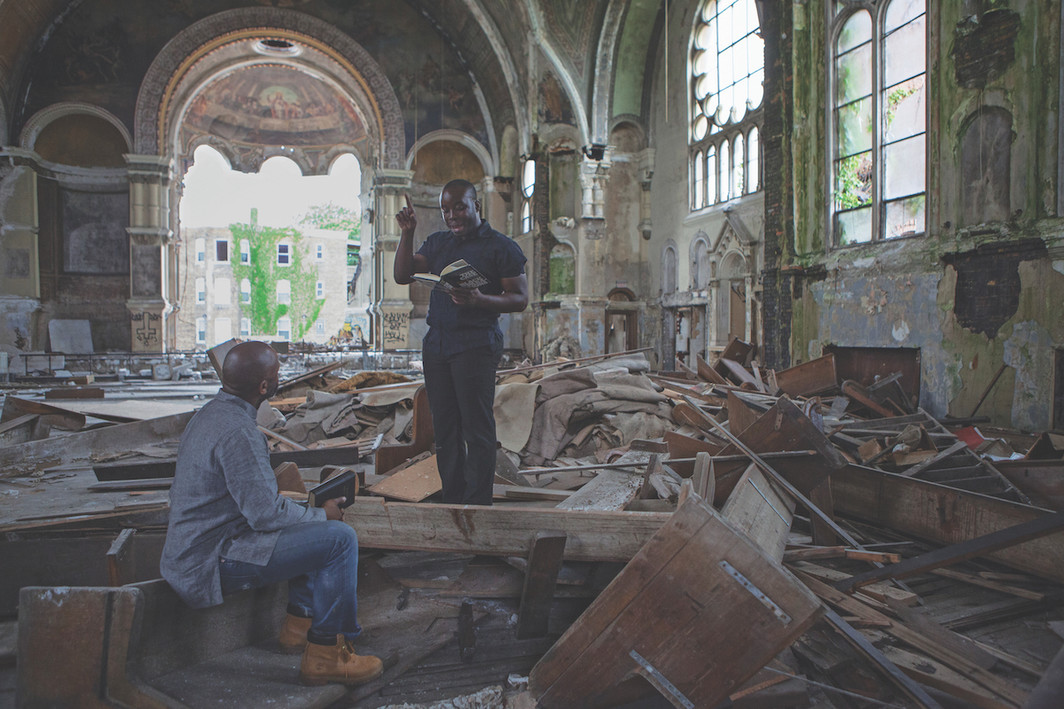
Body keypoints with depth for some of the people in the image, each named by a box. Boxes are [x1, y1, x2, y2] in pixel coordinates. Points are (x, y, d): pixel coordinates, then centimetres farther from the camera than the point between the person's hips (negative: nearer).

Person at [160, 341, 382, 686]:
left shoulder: (210, 413, 8)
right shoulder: (237, 432, -24)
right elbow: (266, 513, -25)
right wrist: (322, 514, -8)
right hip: (213, 562, -10)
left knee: (315, 527, 22)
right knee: (340, 538, -14)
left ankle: (300, 622, 21)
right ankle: (325, 653, -6)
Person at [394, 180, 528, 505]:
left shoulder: (502, 247, 0)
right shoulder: (437, 242, 18)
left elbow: (520, 299, -5)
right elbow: (402, 275, 10)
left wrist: (480, 300, -21)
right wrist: (407, 234, -2)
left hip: (475, 344, -6)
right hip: (436, 342, 6)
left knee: (477, 428, -5)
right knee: (444, 427, 8)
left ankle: (477, 505, 2)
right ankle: (452, 500, 17)